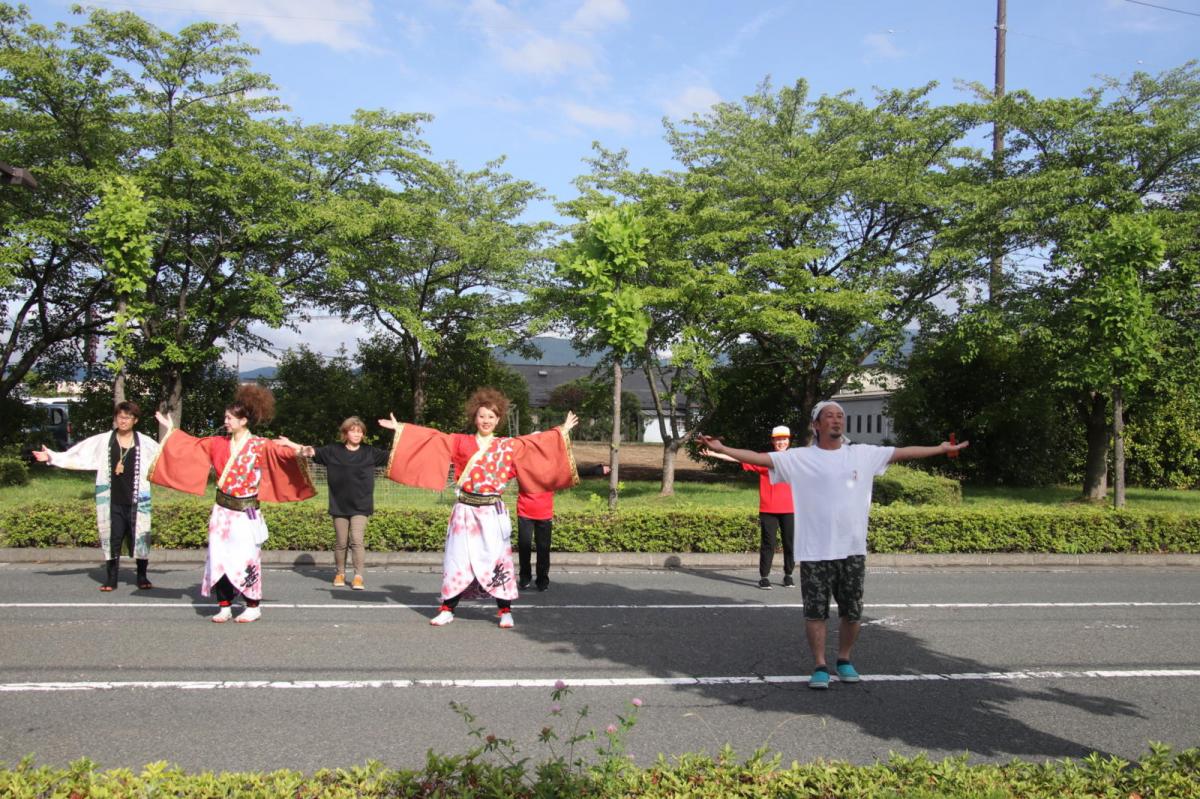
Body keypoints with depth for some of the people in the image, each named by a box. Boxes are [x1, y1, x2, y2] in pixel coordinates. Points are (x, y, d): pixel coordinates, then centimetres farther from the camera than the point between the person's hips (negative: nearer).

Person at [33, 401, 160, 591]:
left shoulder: (145, 443, 2)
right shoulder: (103, 441, 5)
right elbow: (77, 455, 5)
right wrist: (52, 457, -1)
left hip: (136, 501, -1)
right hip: (112, 501, 1)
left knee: (140, 538, 2)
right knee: (112, 539, 4)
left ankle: (142, 578, 14)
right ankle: (110, 579, 13)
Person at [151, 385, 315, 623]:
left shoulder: (261, 446, -8)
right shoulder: (218, 444, 6)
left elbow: (282, 451, -24)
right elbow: (191, 444, 18)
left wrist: (299, 451, -43)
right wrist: (171, 430, 22)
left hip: (246, 514, -5)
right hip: (222, 512, 5)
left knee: (246, 559, 0)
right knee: (219, 558, 3)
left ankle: (253, 607, 12)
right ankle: (224, 606, 12)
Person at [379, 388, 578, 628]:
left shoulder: (509, 446, 7)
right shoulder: (460, 442, 6)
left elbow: (536, 441, 10)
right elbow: (433, 438, 3)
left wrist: (562, 431, 8)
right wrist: (401, 429, -1)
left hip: (493, 512, 0)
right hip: (465, 511, 0)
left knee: (497, 558, 1)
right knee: (458, 558, 3)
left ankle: (505, 611, 9)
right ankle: (447, 609, 13)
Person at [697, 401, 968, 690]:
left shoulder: (864, 454, 6)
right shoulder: (799, 458, -3)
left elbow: (904, 452, 14)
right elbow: (759, 457, -8)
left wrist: (942, 449, 17)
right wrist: (721, 449, -16)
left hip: (853, 550, 3)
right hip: (815, 552, -3)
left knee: (852, 612, 11)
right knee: (815, 612, 2)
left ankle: (844, 660, 31)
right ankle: (819, 667, 17)